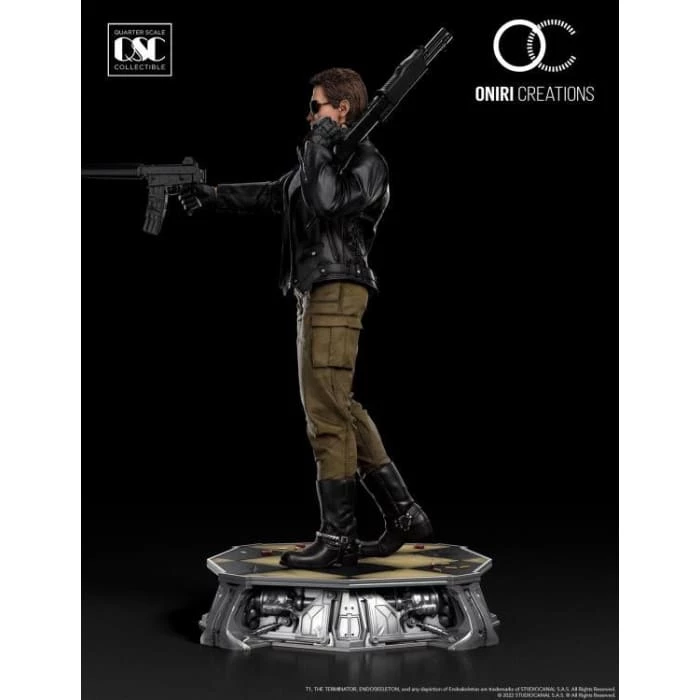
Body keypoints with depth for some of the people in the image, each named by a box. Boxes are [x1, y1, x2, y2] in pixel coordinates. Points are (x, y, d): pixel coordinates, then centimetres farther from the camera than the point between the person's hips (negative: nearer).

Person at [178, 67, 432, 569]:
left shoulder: (366, 160, -7)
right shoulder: (323, 157, 21)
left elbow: (327, 200, -25)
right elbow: (271, 195, 31)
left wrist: (320, 142, -13)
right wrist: (211, 197, 29)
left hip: (337, 292, -10)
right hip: (317, 293, 10)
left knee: (327, 415, -9)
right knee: (342, 411, 11)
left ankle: (338, 539, -3)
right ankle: (405, 516, 15)